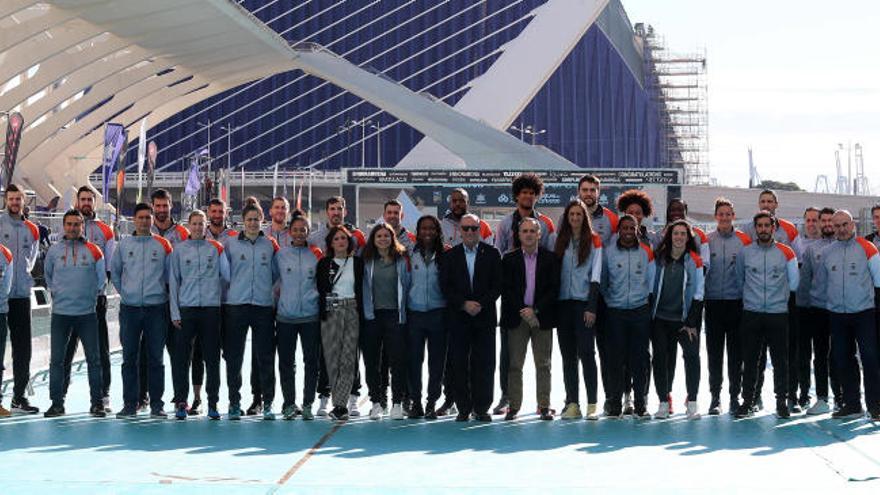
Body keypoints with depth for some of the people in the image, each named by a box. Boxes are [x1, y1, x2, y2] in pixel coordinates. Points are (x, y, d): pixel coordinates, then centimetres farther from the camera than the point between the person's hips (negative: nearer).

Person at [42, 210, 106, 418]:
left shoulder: (93, 251, 1)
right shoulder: (54, 251, 4)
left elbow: (101, 278, 11)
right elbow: (48, 276, 19)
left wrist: (91, 296, 8)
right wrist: (56, 293, 12)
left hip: (87, 313, -1)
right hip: (60, 313, 1)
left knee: (94, 359, 0)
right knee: (56, 360, 2)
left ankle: (97, 403, 6)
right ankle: (56, 403, 9)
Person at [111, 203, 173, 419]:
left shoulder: (163, 245, 2)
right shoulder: (123, 244, 6)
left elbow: (170, 275, 7)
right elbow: (114, 272, 16)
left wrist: (161, 293, 6)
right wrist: (124, 292, 10)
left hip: (156, 309, -1)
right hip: (129, 309, 1)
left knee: (155, 358, 3)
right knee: (129, 358, 3)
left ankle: (156, 404, 8)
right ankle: (129, 404, 9)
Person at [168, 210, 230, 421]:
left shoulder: (216, 248, 8)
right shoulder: (179, 249, 7)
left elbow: (228, 275, 9)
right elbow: (173, 282, 6)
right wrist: (175, 312, 1)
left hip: (211, 308, 0)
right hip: (186, 309, 0)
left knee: (212, 358, 3)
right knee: (182, 358, -1)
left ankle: (213, 403, 9)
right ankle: (181, 402, 5)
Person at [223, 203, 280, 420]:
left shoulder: (271, 245, 8)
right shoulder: (231, 245, 6)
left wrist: (273, 294, 4)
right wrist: (230, 292, 4)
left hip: (263, 307, 0)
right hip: (236, 306, 0)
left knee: (265, 358, 1)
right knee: (234, 358, 3)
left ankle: (267, 403, 7)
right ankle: (234, 402, 11)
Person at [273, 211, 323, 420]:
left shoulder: (316, 255, 5)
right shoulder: (280, 254, 4)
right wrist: (279, 295, 8)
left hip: (310, 315, 0)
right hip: (285, 316, 0)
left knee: (312, 361, 1)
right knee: (286, 362, 4)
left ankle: (308, 404, 8)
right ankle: (289, 403, 11)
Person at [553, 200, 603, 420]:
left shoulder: (594, 241, 1)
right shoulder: (559, 240, 12)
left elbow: (595, 276, -4)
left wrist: (591, 307, -11)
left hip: (584, 303, -4)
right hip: (563, 303, 4)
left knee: (586, 353, -8)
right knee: (568, 355, 4)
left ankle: (592, 404, -6)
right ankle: (572, 404, 7)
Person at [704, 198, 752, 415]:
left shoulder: (744, 240, 2)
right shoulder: (705, 240, 4)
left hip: (737, 303, -1)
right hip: (713, 302, 1)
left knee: (736, 352, 4)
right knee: (714, 352, 4)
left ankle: (735, 397, 12)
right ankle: (715, 397, 11)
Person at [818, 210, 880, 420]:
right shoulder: (826, 252, 9)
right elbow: (821, 282, 19)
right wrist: (828, 301, 17)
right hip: (837, 314, 4)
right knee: (842, 360, 8)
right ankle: (852, 404, 18)